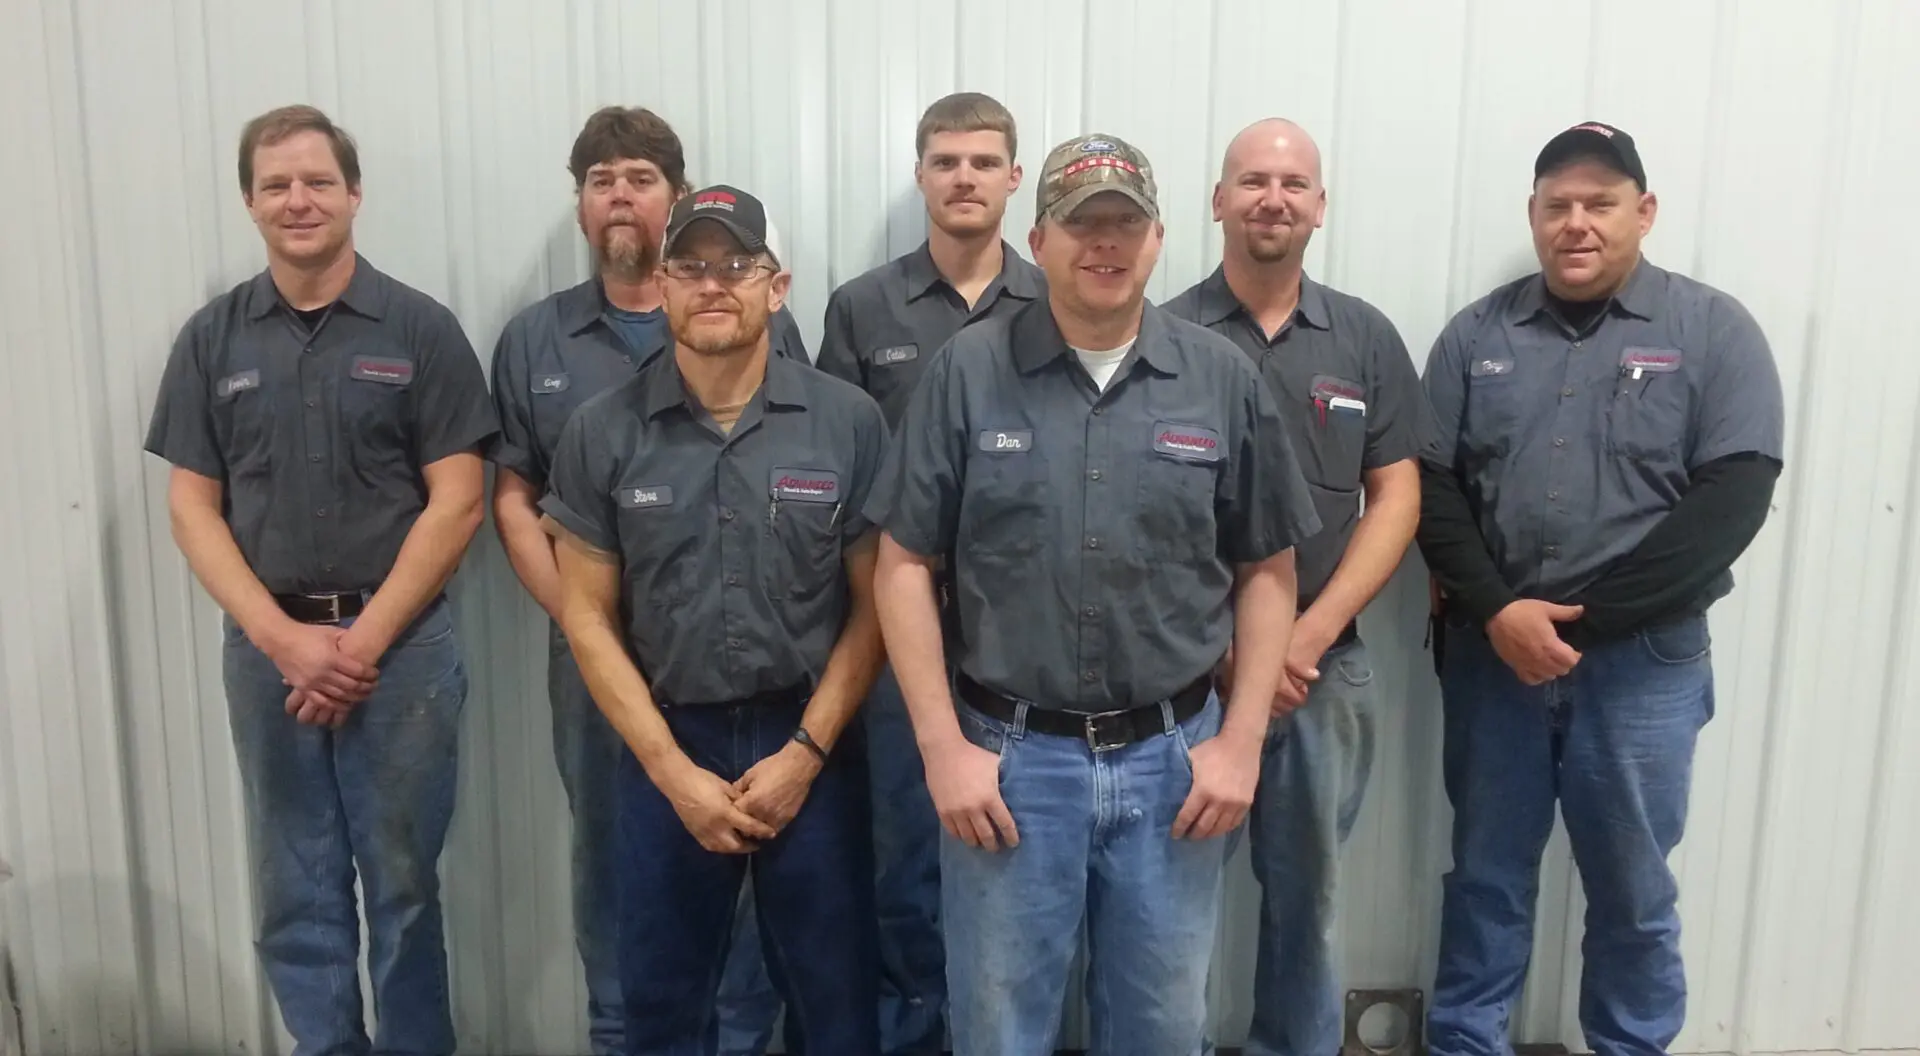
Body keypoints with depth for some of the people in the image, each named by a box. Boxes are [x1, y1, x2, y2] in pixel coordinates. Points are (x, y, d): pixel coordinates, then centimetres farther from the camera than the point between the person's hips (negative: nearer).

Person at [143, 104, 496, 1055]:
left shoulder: (421, 330, -2)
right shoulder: (211, 339, 6)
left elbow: (457, 504, -6)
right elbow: (193, 507, 3)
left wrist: (364, 641, -11)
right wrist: (282, 637, -9)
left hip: (401, 644, -2)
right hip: (265, 646, 3)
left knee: (403, 884, 8)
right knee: (293, 888, 11)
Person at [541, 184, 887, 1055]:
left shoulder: (848, 422, -5)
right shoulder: (602, 432, -3)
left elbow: (873, 605, -2)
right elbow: (587, 617, -1)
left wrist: (805, 751, -9)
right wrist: (674, 770, -7)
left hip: (810, 743, -1)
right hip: (664, 747, 1)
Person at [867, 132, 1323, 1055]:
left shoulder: (1225, 380, 0)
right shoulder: (966, 373, -4)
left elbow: (1267, 570, 6)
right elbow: (905, 566, -3)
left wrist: (1242, 739, -1)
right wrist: (943, 747, -7)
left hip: (1172, 757, 2)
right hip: (1009, 754, -1)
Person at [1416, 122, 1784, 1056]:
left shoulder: (1712, 331, -1)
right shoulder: (1478, 334, 5)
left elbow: (1731, 501, -10)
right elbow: (1433, 488, 2)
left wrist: (1583, 619, -15)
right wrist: (1497, 611, -13)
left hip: (1640, 662, -2)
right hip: (1491, 652, 2)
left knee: (1631, 890, 10)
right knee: (1485, 875, 13)